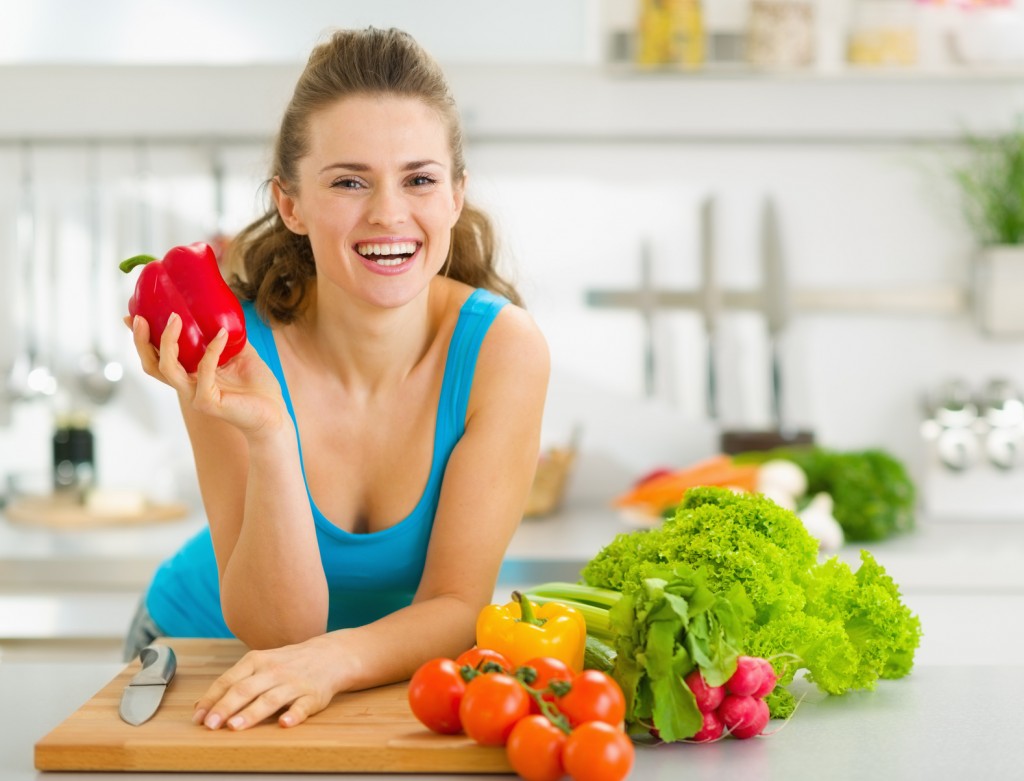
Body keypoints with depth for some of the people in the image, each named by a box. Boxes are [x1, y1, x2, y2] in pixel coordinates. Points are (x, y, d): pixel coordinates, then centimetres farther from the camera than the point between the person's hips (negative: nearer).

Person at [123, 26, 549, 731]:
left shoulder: (502, 349, -18)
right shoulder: (232, 351, -20)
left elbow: (456, 606, -17)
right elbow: (276, 629, -21)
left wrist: (334, 659, -36)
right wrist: (267, 440, -36)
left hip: (397, 671, 2)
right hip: (201, 646, -2)